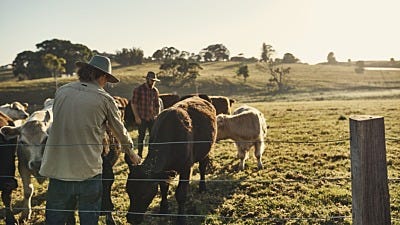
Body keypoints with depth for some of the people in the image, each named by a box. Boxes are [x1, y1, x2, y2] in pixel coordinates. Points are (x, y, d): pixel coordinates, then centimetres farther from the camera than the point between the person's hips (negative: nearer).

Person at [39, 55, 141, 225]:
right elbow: (121, 131, 8)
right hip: (89, 171, -3)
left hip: (58, 169, 3)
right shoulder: (105, 99, -4)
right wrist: (131, 153, 25)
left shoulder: (61, 92, 5)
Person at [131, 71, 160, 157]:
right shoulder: (138, 89, -6)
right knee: (141, 136, 5)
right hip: (142, 118, -4)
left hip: (152, 118, 4)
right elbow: (133, 104, -6)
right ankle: (139, 155, 16)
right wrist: (136, 116, -11)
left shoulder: (155, 91, 8)